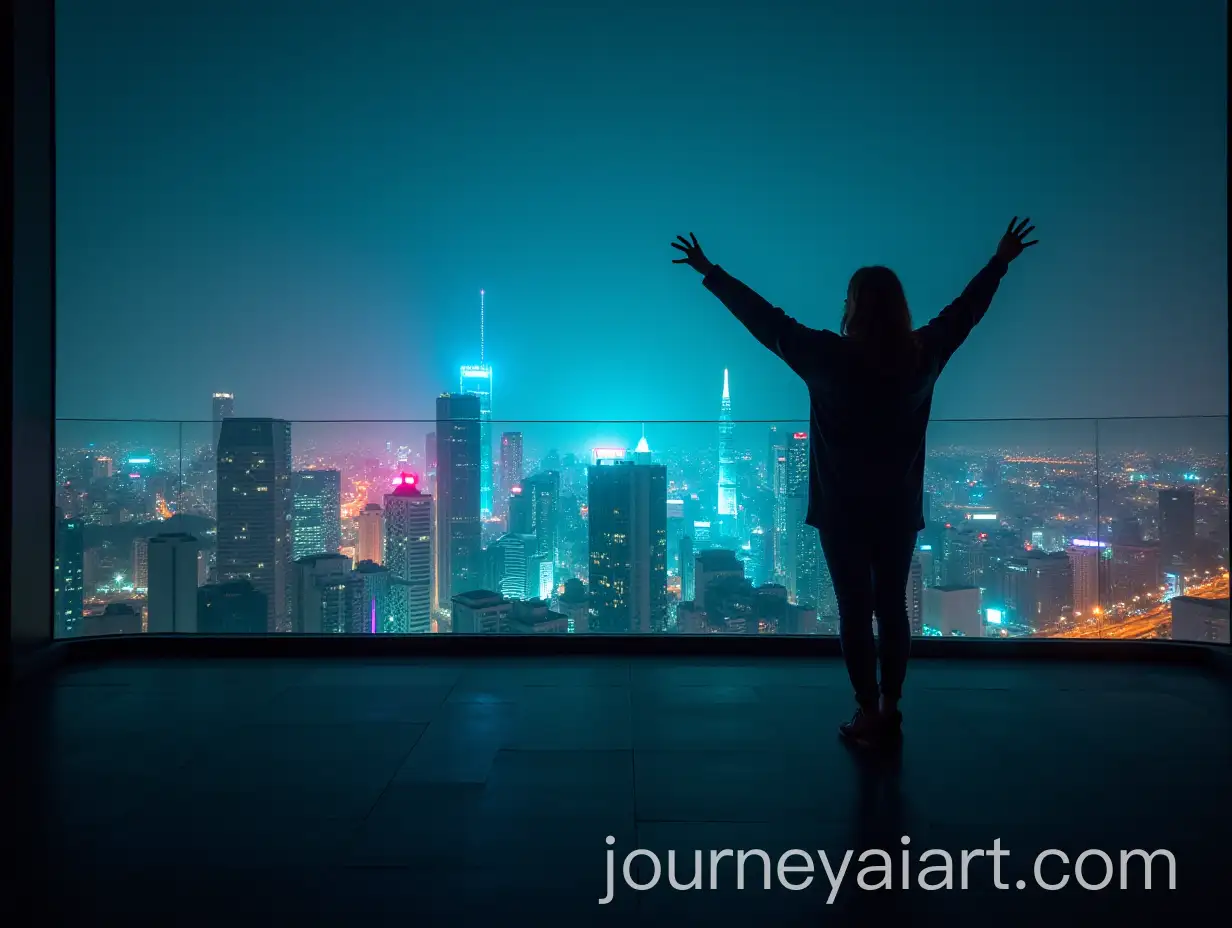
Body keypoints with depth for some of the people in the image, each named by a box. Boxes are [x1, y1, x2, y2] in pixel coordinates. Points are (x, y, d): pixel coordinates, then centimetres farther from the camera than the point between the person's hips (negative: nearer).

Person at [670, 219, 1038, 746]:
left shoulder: (828, 357, -14)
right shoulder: (923, 355, -4)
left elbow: (763, 318, -8)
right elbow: (966, 309, 12)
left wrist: (708, 271, 2)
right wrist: (1001, 261, 28)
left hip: (842, 509, -3)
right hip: (899, 507, 3)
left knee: (855, 610, 4)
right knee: (892, 607, 12)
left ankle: (869, 716, 9)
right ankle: (890, 710, 21)